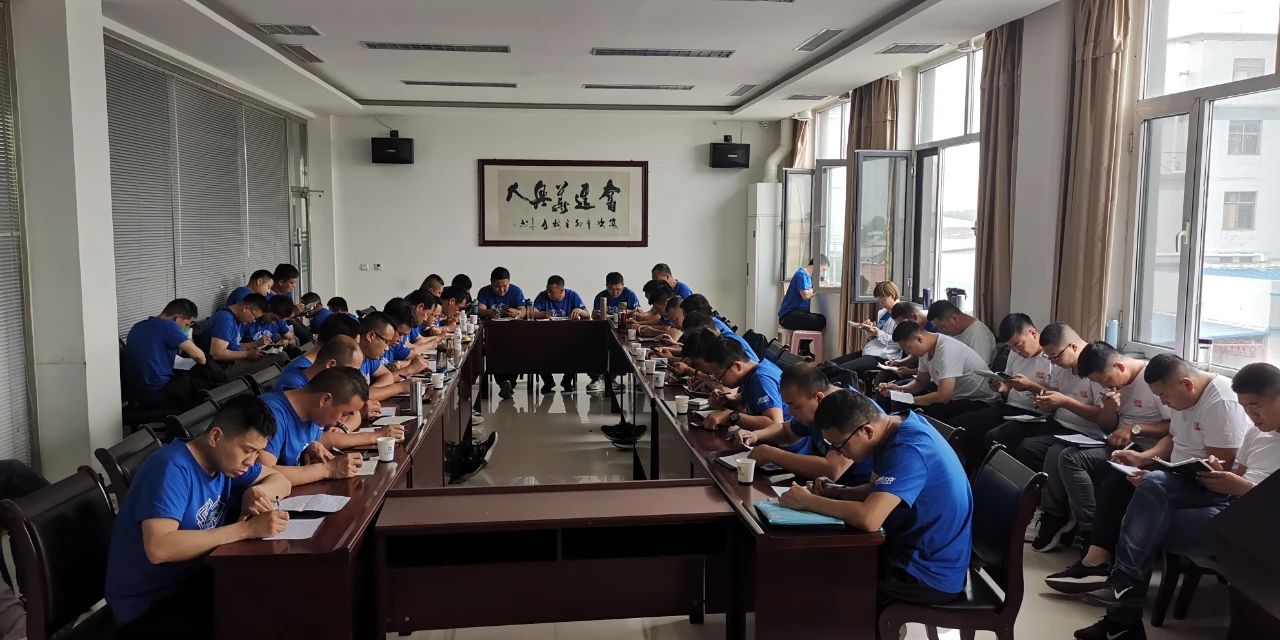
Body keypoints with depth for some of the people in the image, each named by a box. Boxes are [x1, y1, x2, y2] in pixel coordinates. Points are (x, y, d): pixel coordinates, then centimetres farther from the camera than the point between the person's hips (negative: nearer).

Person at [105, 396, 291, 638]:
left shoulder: (226, 457, 1)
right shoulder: (172, 468, -22)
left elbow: (281, 480, 11)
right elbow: (158, 548, -34)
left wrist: (259, 491, -13)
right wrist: (246, 529, -33)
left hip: (193, 579, 8)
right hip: (148, 606, -8)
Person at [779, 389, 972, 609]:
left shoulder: (909, 448, -27)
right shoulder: (896, 426, 1)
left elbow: (868, 519, -37)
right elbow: (880, 490, 15)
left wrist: (808, 501, -23)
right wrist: (838, 492, -3)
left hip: (931, 577, -9)